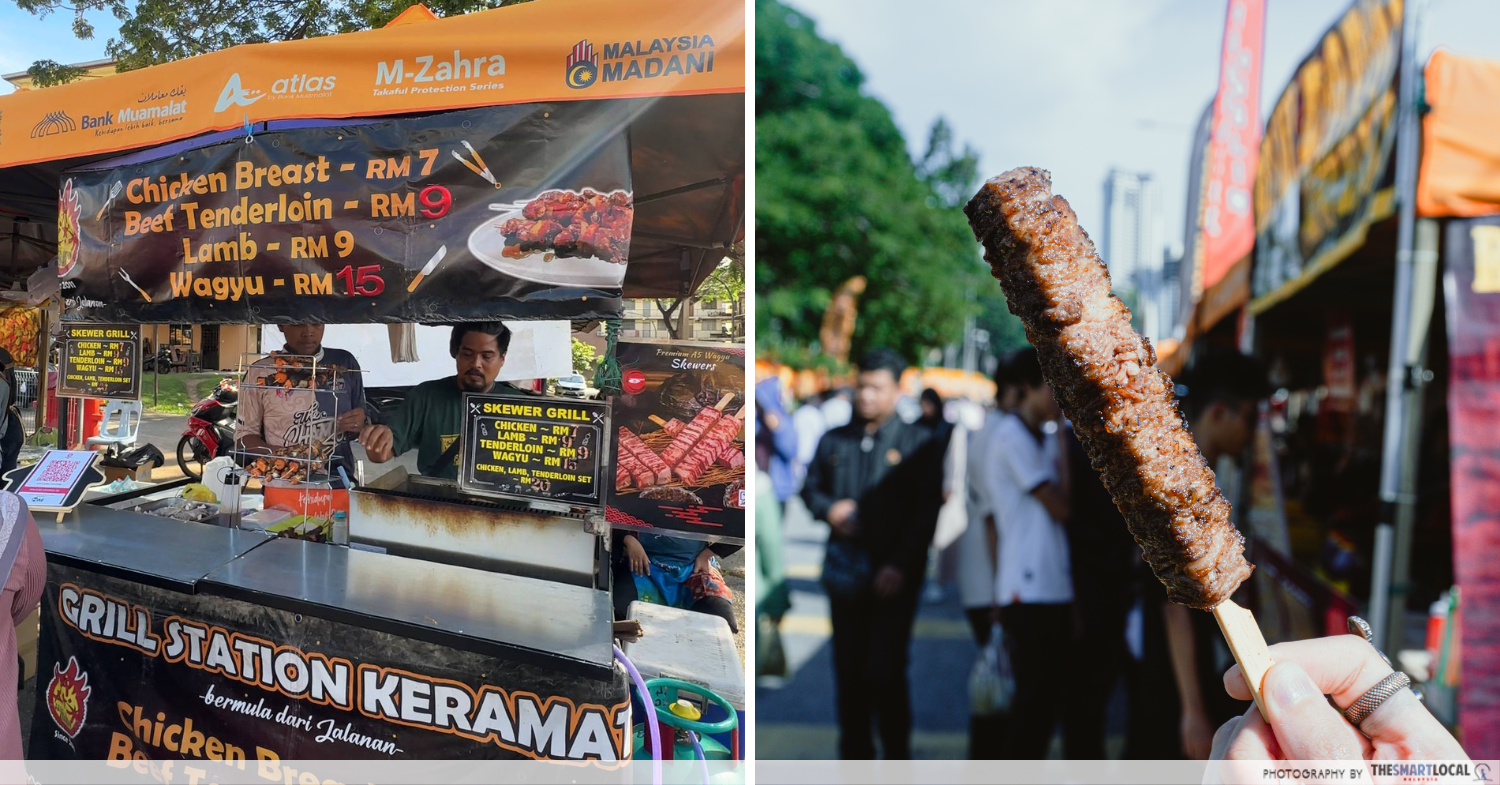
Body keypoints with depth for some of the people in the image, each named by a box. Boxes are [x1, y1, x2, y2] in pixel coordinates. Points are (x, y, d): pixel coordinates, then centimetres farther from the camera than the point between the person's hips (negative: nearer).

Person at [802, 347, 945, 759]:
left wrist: (900, 565, -13)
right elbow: (810, 488, 21)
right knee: (848, 671, 8)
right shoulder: (834, 440, 12)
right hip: (845, 573, 4)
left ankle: (897, 758, 10)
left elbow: (927, 511, -4)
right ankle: (854, 754, 22)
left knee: (885, 671, -8)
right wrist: (828, 508, -3)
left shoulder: (918, 444, 1)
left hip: (894, 577, -4)